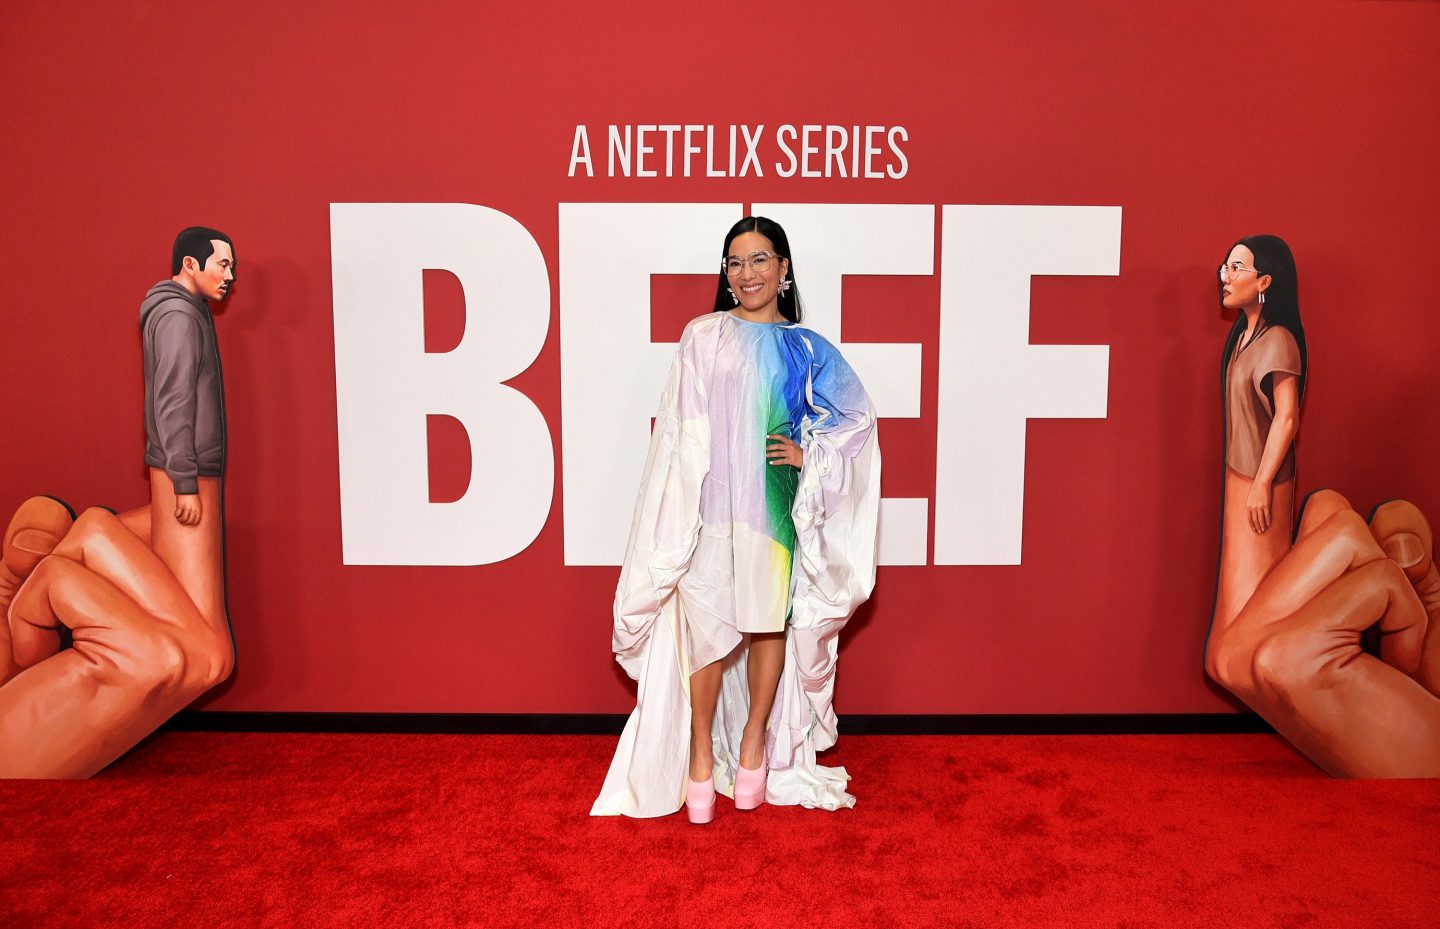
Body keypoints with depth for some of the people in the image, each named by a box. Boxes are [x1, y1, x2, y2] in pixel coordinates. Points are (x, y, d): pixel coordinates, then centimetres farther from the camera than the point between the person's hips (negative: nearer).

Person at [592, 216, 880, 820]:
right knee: (707, 628, -1)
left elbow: (857, 416, 13)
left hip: (776, 508, 2)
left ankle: (753, 746, 25)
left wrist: (809, 454, -2)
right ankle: (701, 755, 16)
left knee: (770, 623, 7)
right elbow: (683, 430, 0)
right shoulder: (703, 337, 5)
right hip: (712, 506, -2)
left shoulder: (806, 349, 9)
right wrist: (682, 509, -8)